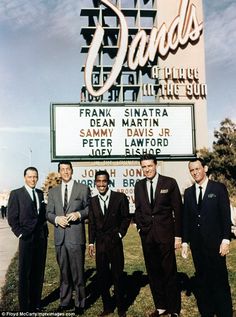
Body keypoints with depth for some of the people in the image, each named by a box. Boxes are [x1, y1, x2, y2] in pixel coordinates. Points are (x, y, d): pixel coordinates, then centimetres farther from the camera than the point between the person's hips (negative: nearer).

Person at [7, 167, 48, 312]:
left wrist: (45, 231, 5)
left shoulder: (41, 193, 10)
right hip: (26, 239, -4)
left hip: (42, 238, 4)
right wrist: (20, 234, -9)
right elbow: (12, 218, -4)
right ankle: (24, 307, 15)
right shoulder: (16, 194, -2)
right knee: (25, 273, 4)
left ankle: (36, 303, 24)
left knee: (38, 272, 11)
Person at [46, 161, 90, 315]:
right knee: (64, 272, 13)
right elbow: (49, 213, 12)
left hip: (76, 237, -3)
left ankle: (80, 304, 16)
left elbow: (90, 208, 3)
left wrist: (79, 214, -15)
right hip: (60, 237, 3)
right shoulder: (53, 191, 13)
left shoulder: (83, 189, 3)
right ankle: (65, 301, 26)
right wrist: (56, 218, -8)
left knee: (78, 272, 2)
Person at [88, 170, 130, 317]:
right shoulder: (93, 201, 5)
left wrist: (120, 234, -5)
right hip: (100, 243, 3)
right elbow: (92, 223, 9)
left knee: (117, 276, 6)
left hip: (115, 243, -3)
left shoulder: (120, 197, -5)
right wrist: (91, 242, 6)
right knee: (102, 277, 9)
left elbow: (126, 218, 2)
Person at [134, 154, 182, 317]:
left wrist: (178, 235, -5)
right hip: (147, 235, 4)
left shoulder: (170, 183, -3)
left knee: (169, 272, 1)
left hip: (165, 234, -4)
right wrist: (140, 226, 4)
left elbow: (178, 209, -2)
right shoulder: (139, 185, 8)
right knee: (153, 272, 10)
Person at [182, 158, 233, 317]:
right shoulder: (188, 192, 10)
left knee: (219, 279, 0)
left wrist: (226, 239, -11)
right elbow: (186, 218, 10)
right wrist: (185, 241, 7)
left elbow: (226, 215, -5)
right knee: (201, 279, 11)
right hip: (197, 244, 4)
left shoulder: (219, 188, -2)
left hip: (214, 242, -4)